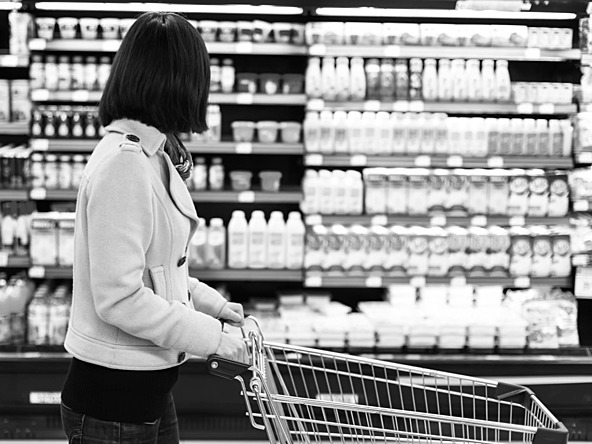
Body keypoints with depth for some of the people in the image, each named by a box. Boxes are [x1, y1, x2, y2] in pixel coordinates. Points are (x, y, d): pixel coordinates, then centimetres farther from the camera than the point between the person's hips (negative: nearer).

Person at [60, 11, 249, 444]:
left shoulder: (149, 154, 9)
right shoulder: (124, 162, -21)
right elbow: (119, 299, -23)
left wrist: (211, 303, 11)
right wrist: (208, 336, -16)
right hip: (113, 398, -9)